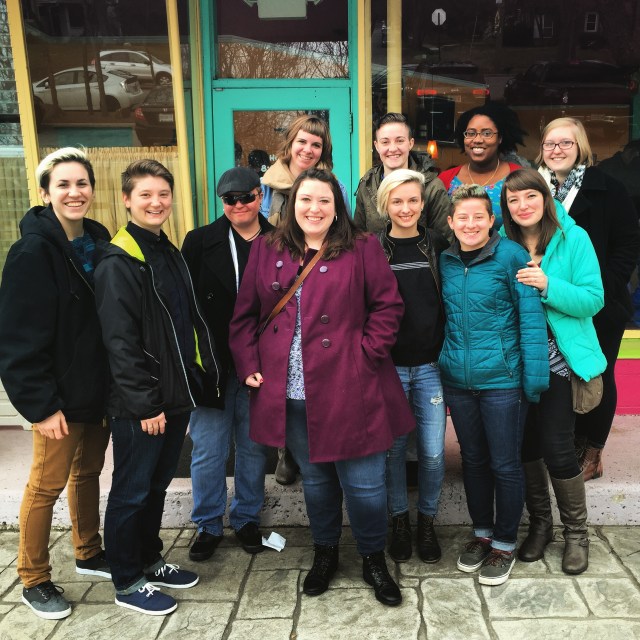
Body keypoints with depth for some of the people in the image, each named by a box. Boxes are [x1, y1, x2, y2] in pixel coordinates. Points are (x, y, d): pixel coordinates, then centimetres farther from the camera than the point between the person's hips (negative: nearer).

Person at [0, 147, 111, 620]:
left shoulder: (99, 241, 4)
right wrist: (42, 404, -18)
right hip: (62, 395, -6)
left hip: (101, 387, 6)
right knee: (47, 485, 8)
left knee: (88, 471, 20)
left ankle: (89, 553, 39)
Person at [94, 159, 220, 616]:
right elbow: (120, 341, -19)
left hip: (176, 394, 8)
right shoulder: (118, 262, -14)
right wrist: (145, 403, -19)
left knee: (158, 484, 20)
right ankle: (127, 583, 24)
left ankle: (150, 561, 37)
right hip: (139, 405, -8)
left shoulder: (170, 252, 12)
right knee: (132, 492, 7)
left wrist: (198, 381, 11)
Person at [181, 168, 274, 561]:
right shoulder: (200, 242, 1)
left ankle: (247, 518, 32)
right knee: (208, 450, 7)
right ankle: (208, 525, 26)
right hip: (212, 363, -1)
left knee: (254, 447, 13)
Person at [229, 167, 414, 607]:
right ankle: (325, 553, 42)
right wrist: (248, 365, 1)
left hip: (349, 391, -3)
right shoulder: (267, 250, 7)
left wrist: (366, 355, -11)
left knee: (364, 482, 7)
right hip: (290, 393, 3)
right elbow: (245, 315, 9)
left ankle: (374, 559, 33)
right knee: (314, 477, 20)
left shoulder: (362, 249, -2)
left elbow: (388, 306, -2)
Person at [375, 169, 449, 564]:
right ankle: (399, 520, 31)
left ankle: (427, 523, 28)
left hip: (430, 365, 1)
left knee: (433, 452, 4)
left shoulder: (438, 246, 3)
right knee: (394, 448, 9)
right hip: (388, 365, -1)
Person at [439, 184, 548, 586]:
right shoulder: (445, 261, 5)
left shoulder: (511, 256, -10)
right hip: (457, 379, 5)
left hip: (502, 379, -4)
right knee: (473, 460, 17)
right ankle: (482, 533, 36)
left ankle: (505, 544, 27)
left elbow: (532, 317, -11)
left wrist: (536, 377, -14)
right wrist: (444, 367, 10)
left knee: (505, 464, 8)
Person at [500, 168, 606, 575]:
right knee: (526, 442, 11)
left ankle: (576, 532, 22)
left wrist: (548, 286, -24)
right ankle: (540, 523, 33)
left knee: (556, 446, -2)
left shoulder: (574, 239, -6)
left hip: (559, 358, -3)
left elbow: (594, 300, -11)